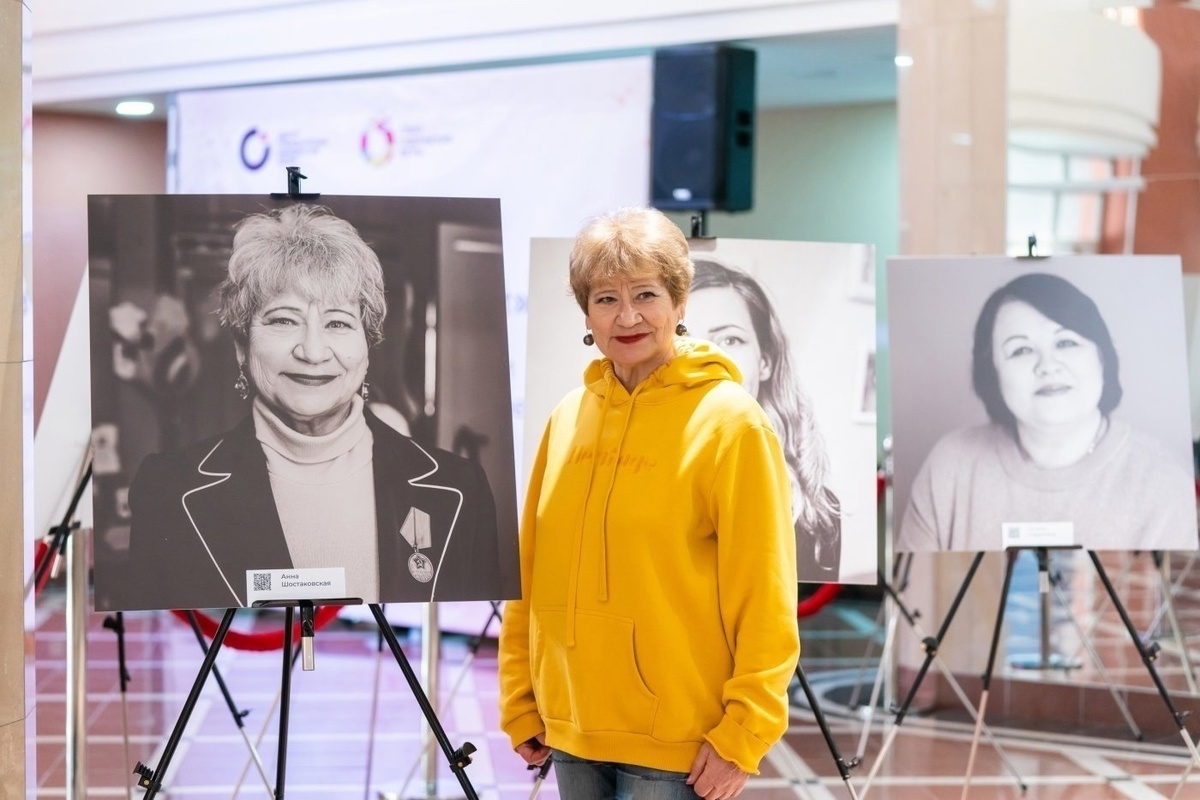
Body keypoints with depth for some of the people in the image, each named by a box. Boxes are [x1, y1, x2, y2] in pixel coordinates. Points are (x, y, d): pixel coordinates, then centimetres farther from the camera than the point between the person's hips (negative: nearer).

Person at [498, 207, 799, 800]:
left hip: (678, 746, -5)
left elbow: (763, 596, -11)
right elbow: (530, 570, 10)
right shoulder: (568, 418, 8)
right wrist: (520, 703, 7)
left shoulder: (731, 423, -9)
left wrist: (743, 737, -14)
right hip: (570, 731, 5)